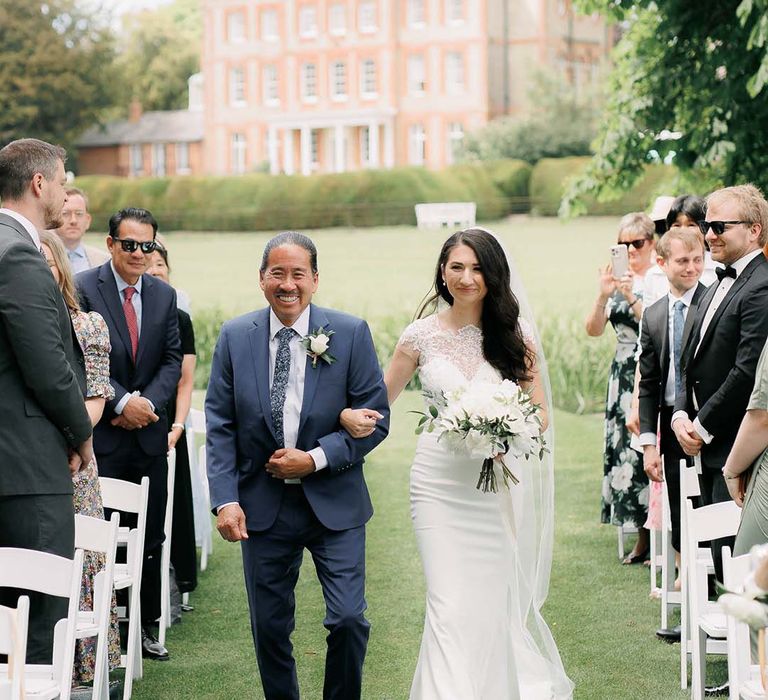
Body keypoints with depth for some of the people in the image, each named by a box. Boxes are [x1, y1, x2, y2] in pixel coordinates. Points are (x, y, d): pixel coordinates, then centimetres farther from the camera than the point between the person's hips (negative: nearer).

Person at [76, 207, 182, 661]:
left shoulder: (165, 295, 10)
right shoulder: (83, 288, -5)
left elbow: (173, 359, 7)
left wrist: (148, 402, -9)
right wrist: (121, 403, -16)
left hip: (149, 433, 5)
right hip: (103, 434, -5)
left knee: (152, 537, 9)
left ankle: (146, 626, 19)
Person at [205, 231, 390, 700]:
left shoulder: (351, 334, -3)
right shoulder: (235, 337, 1)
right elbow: (220, 426, 1)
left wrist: (316, 459, -15)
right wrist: (225, 499, -9)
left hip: (334, 503, -1)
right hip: (263, 505, 2)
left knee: (348, 619, -7)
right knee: (270, 627, 9)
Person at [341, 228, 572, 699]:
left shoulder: (515, 333, 0)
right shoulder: (422, 334, 0)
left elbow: (540, 412, 4)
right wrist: (351, 415, -14)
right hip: (439, 481, 0)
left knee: (493, 602, 9)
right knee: (449, 605, -7)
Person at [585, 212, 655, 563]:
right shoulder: (618, 278, 11)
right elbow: (594, 330, 5)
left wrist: (632, 299, -20)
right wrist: (604, 295, -11)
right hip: (624, 375, 5)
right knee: (623, 449, 3)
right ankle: (643, 537, 11)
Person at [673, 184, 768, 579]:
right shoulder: (716, 288, 18)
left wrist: (704, 426, -12)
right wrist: (681, 417, 3)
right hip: (709, 448, 9)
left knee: (730, 556, -10)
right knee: (716, 551, 11)